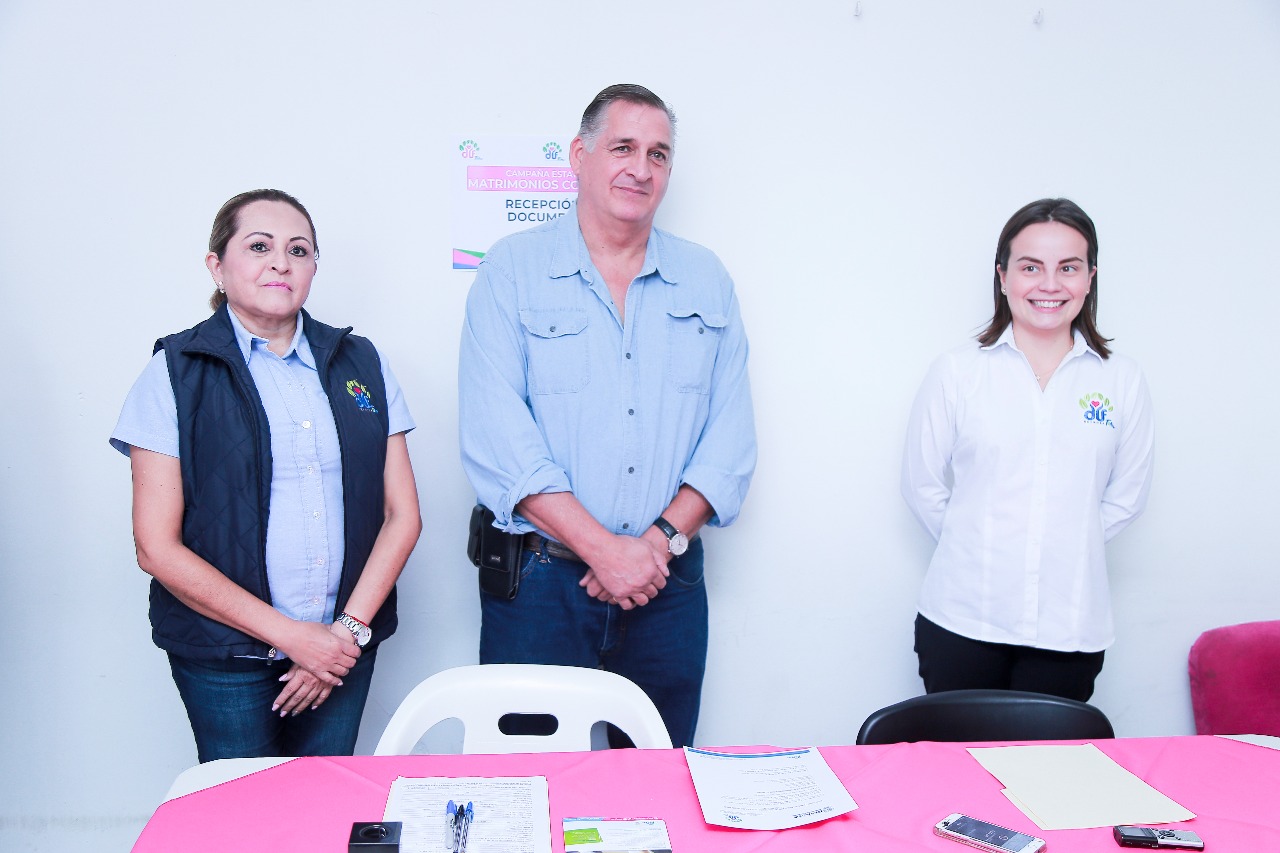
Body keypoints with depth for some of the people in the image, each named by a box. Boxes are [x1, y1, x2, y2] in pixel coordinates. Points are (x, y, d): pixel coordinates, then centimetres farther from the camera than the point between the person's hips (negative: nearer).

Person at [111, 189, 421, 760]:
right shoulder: (176, 373, -3)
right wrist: (289, 635, -12)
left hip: (344, 644, 3)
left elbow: (402, 515, 5)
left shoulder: (360, 364, 6)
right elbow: (157, 547, -8)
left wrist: (350, 628, -8)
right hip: (225, 656, -3)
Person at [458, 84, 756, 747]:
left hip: (668, 590, 3)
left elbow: (730, 434, 5)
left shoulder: (707, 281, 10)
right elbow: (496, 433, -10)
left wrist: (662, 539, -10)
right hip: (539, 583, -2)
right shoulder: (512, 270, 0)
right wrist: (603, 548, -15)